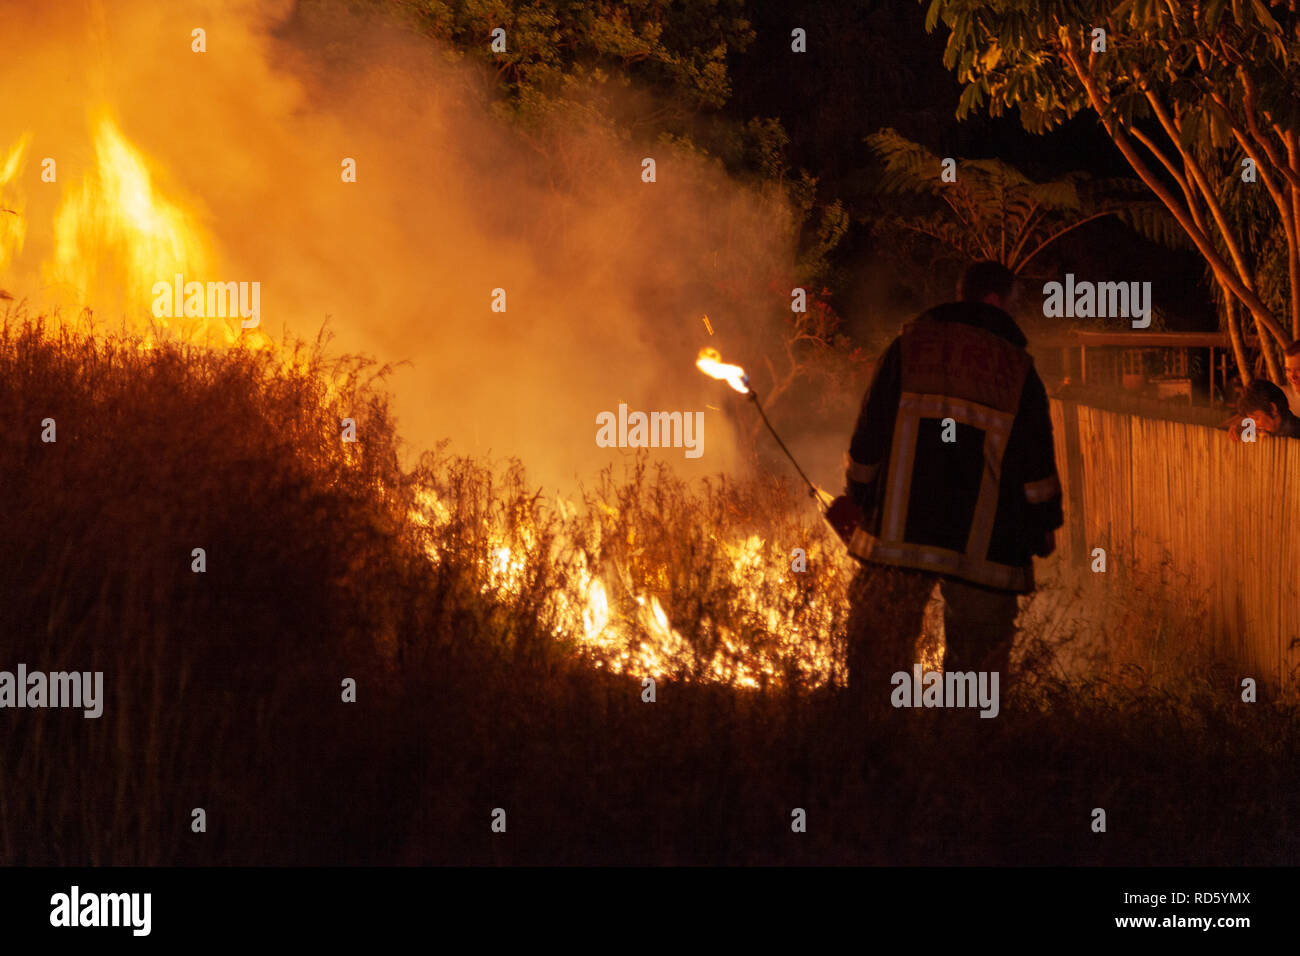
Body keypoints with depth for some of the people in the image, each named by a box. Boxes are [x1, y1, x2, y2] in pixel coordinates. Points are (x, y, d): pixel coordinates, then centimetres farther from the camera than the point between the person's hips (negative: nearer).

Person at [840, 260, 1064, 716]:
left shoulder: (909, 345, 5)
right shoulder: (1017, 369, 3)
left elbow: (868, 437, 5)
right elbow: (1036, 459, 4)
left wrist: (858, 499, 16)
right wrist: (1044, 522, 17)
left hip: (898, 530, 0)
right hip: (985, 542, 0)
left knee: (879, 646, 4)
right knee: (979, 649, 7)